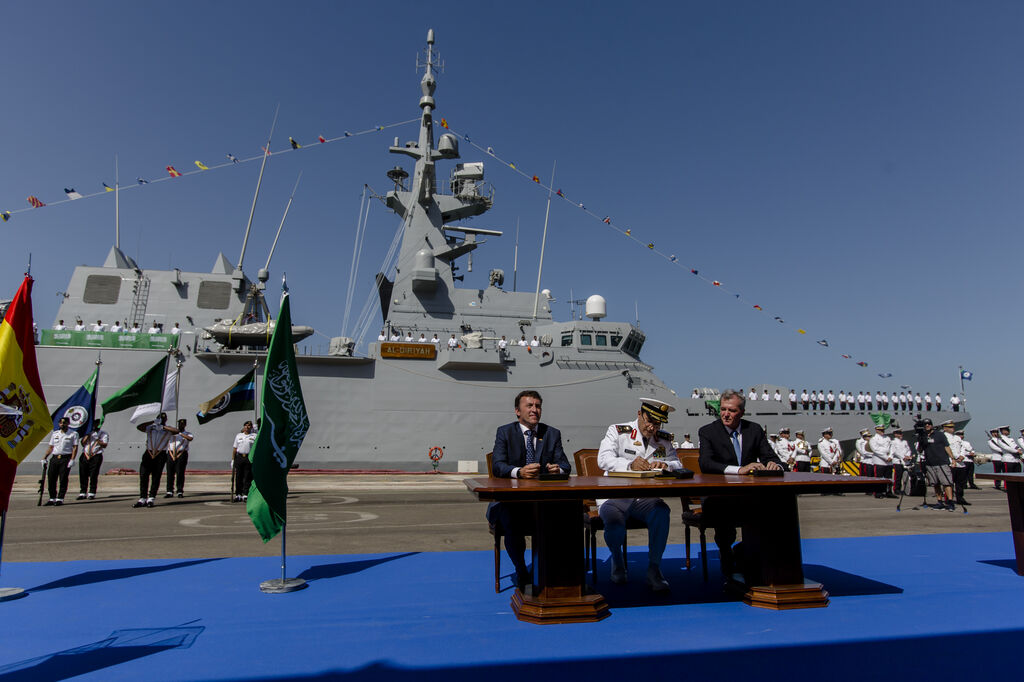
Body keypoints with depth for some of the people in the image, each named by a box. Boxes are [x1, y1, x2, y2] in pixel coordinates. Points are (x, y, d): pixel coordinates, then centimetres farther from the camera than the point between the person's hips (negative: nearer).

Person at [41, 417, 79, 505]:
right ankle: (52, 499, 12)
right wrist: (44, 458, 9)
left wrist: (72, 460, -14)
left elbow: (75, 447, -4)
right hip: (55, 458, 5)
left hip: (66, 458, -5)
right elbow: (50, 447, 19)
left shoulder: (73, 434, 2)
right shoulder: (54, 434, 17)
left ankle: (60, 499, 0)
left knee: (63, 479, -5)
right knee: (51, 478, 2)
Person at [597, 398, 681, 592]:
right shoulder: (617, 431, 2)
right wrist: (630, 465, -30)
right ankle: (617, 560, 4)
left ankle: (654, 568, -10)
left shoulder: (664, 439, 14)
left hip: (647, 498, 3)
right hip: (615, 497, -2)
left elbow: (678, 465, 7)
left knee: (662, 512, -30)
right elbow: (603, 459, -12)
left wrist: (665, 465, -17)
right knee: (614, 522, -33)